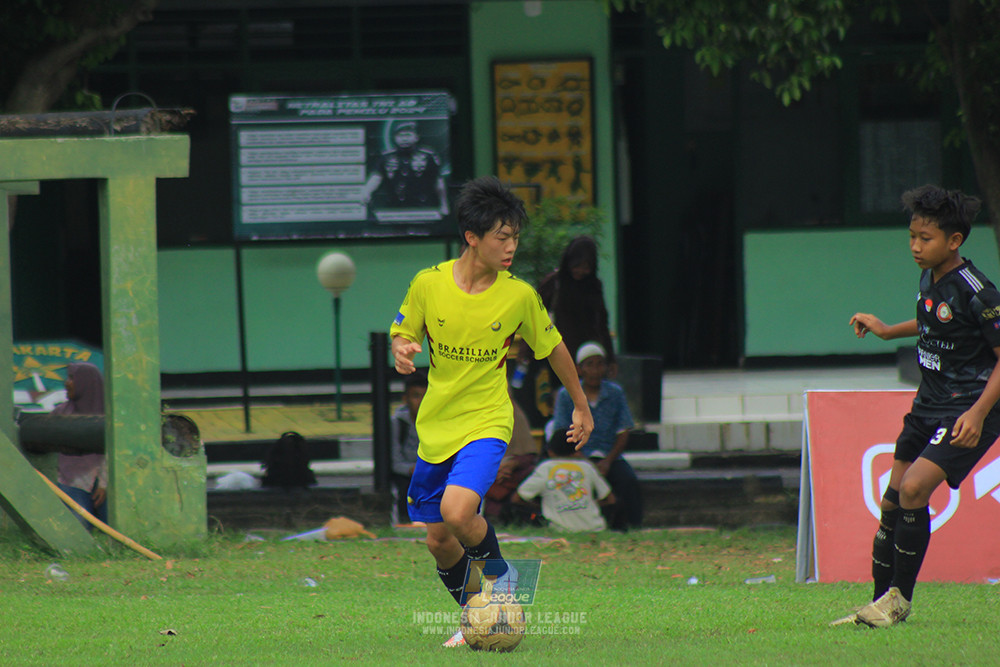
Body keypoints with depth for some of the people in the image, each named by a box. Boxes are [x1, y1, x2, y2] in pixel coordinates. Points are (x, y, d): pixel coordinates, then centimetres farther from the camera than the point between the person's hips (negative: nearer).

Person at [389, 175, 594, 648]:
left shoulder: (519, 296, -9)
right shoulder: (428, 284, -8)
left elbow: (553, 348, 8)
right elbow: (402, 334, 7)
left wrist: (581, 406, 17)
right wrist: (401, 352, -18)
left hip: (486, 422, -3)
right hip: (435, 426, 3)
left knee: (457, 511, -27)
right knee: (439, 542, 8)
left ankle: (502, 573, 2)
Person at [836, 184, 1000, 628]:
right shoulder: (930, 278, 4)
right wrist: (887, 331, 19)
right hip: (929, 405, 9)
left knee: (914, 488, -21)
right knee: (893, 499, 7)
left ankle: (900, 599, -9)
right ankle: (881, 602, 18)